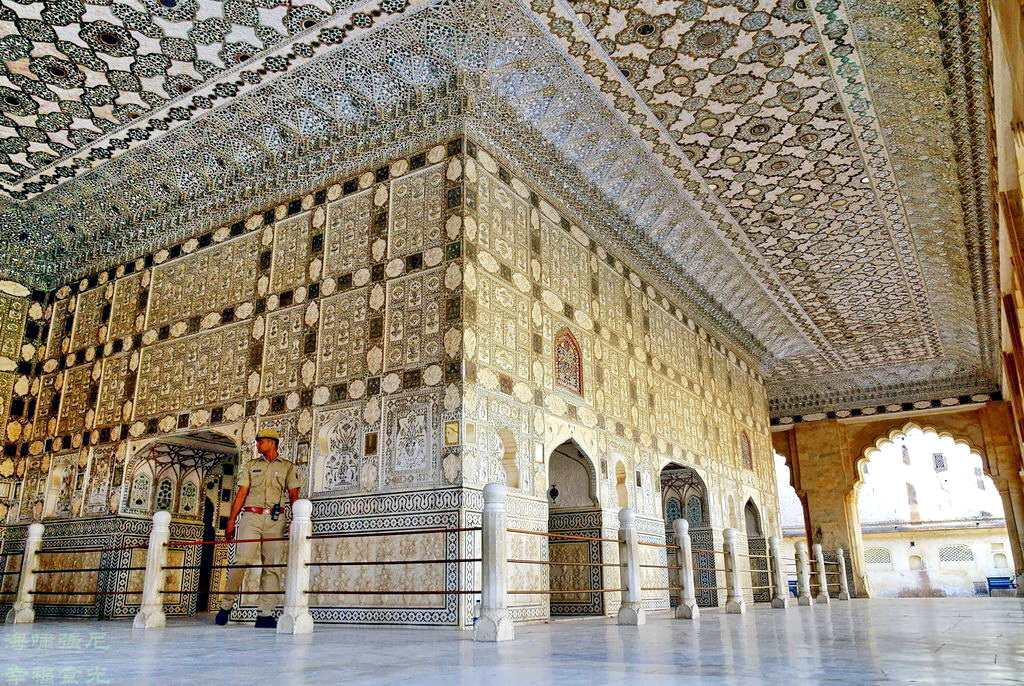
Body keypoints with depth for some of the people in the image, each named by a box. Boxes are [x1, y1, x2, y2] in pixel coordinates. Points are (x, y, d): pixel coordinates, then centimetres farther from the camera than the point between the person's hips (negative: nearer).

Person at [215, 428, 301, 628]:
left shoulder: (287, 467, 14)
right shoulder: (251, 465, 19)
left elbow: (293, 495, 7)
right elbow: (241, 494, 13)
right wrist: (231, 521, 4)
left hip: (275, 520, 0)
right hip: (251, 516, 1)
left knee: (273, 566, -4)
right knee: (242, 560, -12)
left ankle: (265, 615, -3)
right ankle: (226, 605, -1)